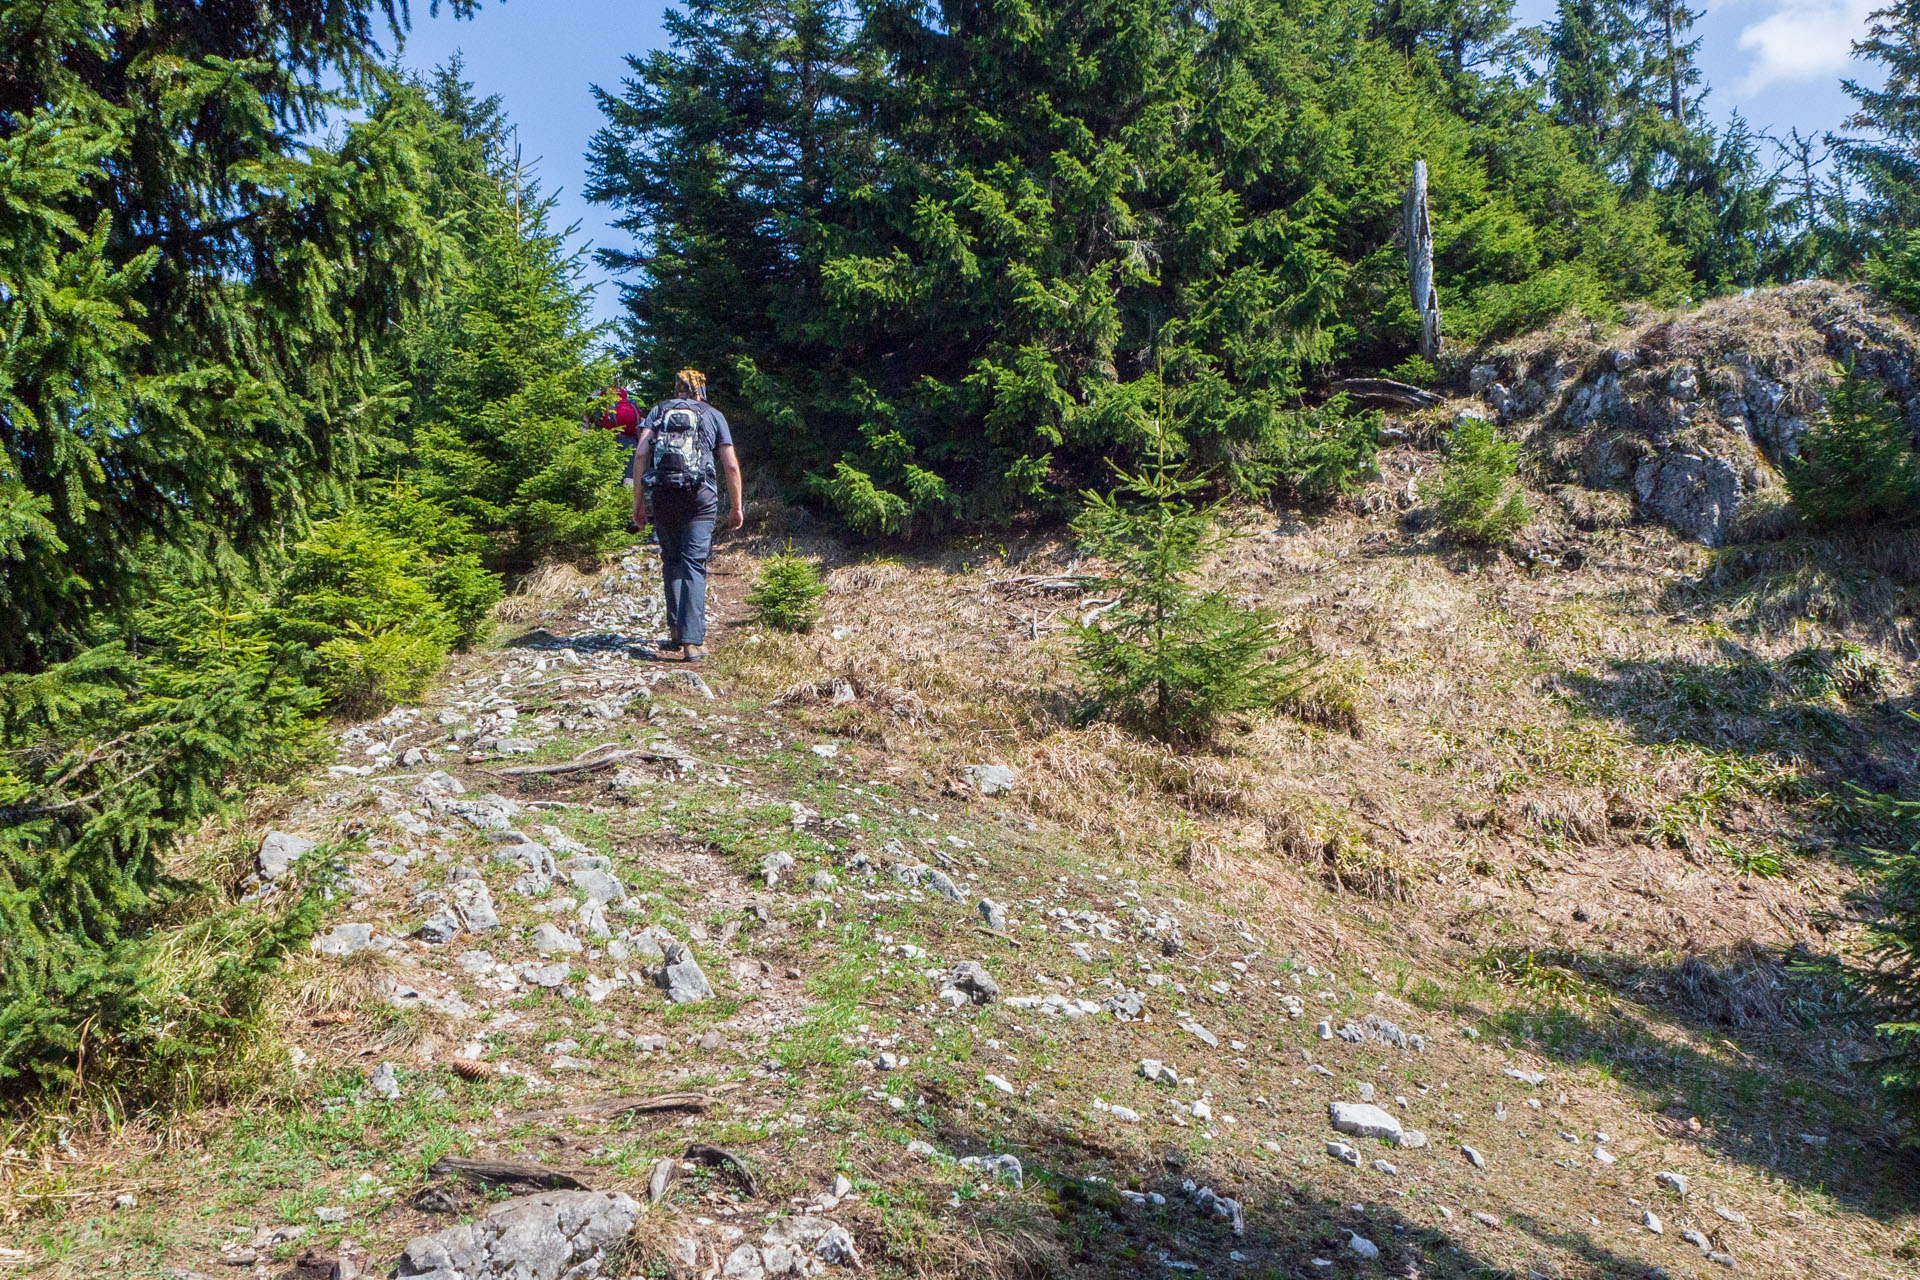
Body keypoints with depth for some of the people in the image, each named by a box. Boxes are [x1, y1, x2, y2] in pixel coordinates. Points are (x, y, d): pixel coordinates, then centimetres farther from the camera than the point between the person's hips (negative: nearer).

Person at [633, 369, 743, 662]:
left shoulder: (658, 411, 17)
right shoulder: (713, 415, 15)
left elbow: (641, 453, 2)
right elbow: (731, 465, 7)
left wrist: (638, 500, 4)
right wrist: (736, 506, 14)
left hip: (662, 494, 1)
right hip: (700, 495, -1)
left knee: (671, 561, 18)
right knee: (694, 565, -3)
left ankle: (677, 630, 16)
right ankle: (691, 640, -12)